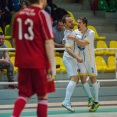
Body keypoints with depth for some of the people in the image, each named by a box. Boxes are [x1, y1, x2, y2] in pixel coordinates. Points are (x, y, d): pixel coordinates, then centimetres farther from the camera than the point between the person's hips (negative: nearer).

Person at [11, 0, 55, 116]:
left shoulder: (19, 14, 8)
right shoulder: (43, 15, -10)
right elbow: (48, 42, -14)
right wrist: (52, 66, -14)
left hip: (22, 62, 5)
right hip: (39, 62, -5)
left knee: (24, 94, 10)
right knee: (42, 96, 7)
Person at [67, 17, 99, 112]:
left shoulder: (91, 33, -14)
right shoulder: (76, 32, 0)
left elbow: (84, 43, -25)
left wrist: (74, 38, -34)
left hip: (89, 59, -5)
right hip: (80, 59, 5)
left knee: (93, 78, -1)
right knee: (83, 79, 4)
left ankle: (96, 102, 2)